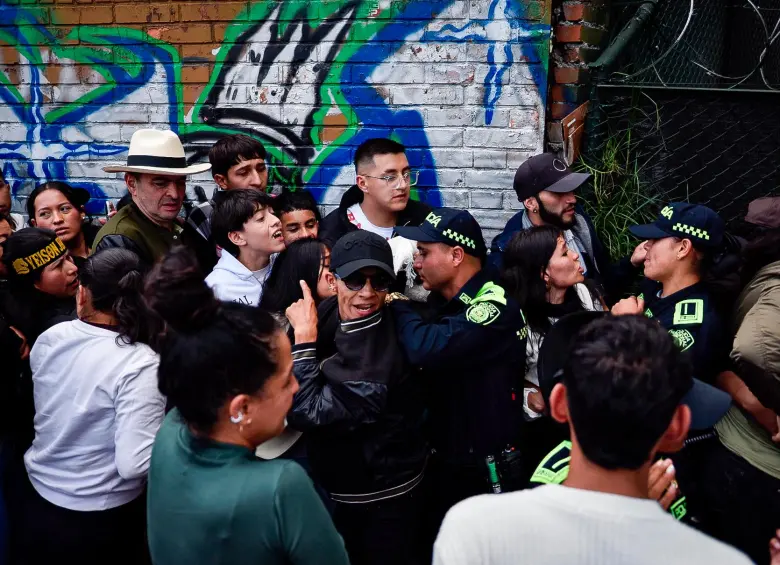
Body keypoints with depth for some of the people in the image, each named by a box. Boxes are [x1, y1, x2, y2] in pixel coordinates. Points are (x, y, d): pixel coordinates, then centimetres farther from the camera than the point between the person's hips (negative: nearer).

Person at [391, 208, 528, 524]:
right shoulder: (442, 304, 8)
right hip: (444, 465, 8)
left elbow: (426, 350, -34)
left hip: (489, 474, -8)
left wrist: (396, 303, -16)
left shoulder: (495, 308, -20)